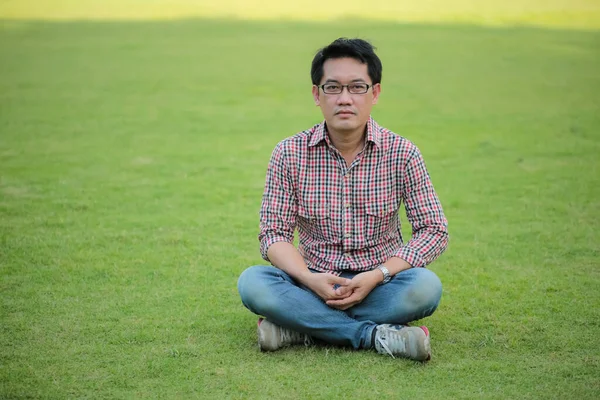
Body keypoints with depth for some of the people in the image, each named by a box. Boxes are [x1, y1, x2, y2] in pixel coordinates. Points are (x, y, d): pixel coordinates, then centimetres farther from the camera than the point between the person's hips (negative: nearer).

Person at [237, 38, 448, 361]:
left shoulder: (402, 153, -5)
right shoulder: (290, 154, -4)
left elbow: (434, 231, -5)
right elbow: (274, 233, -3)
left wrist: (377, 276, -19)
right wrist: (309, 279, -23)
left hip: (378, 284, 0)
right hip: (314, 284, 1)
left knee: (425, 286, -31)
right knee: (252, 282, -27)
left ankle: (301, 328, -23)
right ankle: (375, 335, -27)